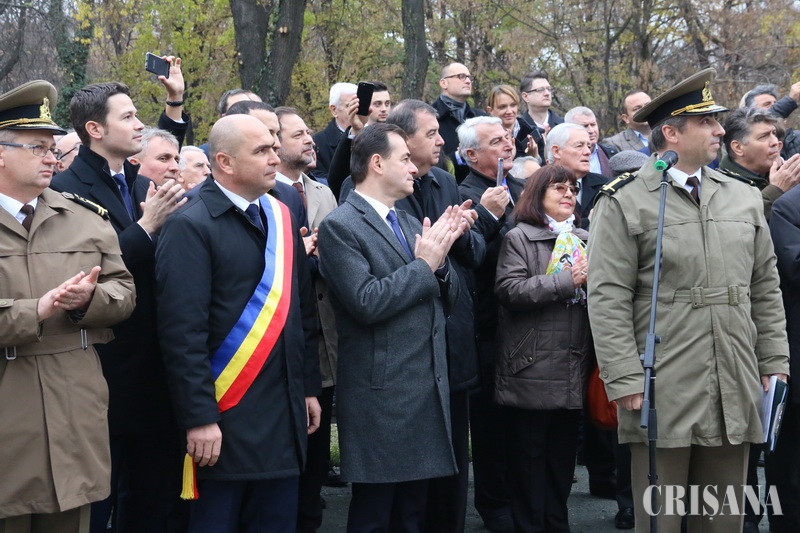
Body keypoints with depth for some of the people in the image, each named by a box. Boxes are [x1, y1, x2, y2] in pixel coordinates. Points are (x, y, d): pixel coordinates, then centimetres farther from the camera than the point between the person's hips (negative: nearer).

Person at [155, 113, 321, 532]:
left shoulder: (280, 216, 10)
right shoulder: (190, 227, -12)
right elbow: (182, 331, -16)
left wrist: (309, 387, 15)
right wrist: (199, 418, -19)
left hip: (285, 414, 7)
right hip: (226, 419, -6)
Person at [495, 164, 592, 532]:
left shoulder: (584, 240, 16)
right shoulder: (519, 238, -1)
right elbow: (509, 290, -15)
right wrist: (568, 280, -16)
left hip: (573, 370, 5)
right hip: (532, 370, -5)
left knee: (563, 457, 11)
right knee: (530, 457, 2)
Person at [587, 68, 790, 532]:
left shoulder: (745, 198, 13)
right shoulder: (624, 203, -3)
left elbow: (766, 289, 16)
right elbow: (608, 299, -8)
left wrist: (774, 363, 10)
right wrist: (625, 379, -13)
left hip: (736, 397, 5)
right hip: (662, 397, -4)